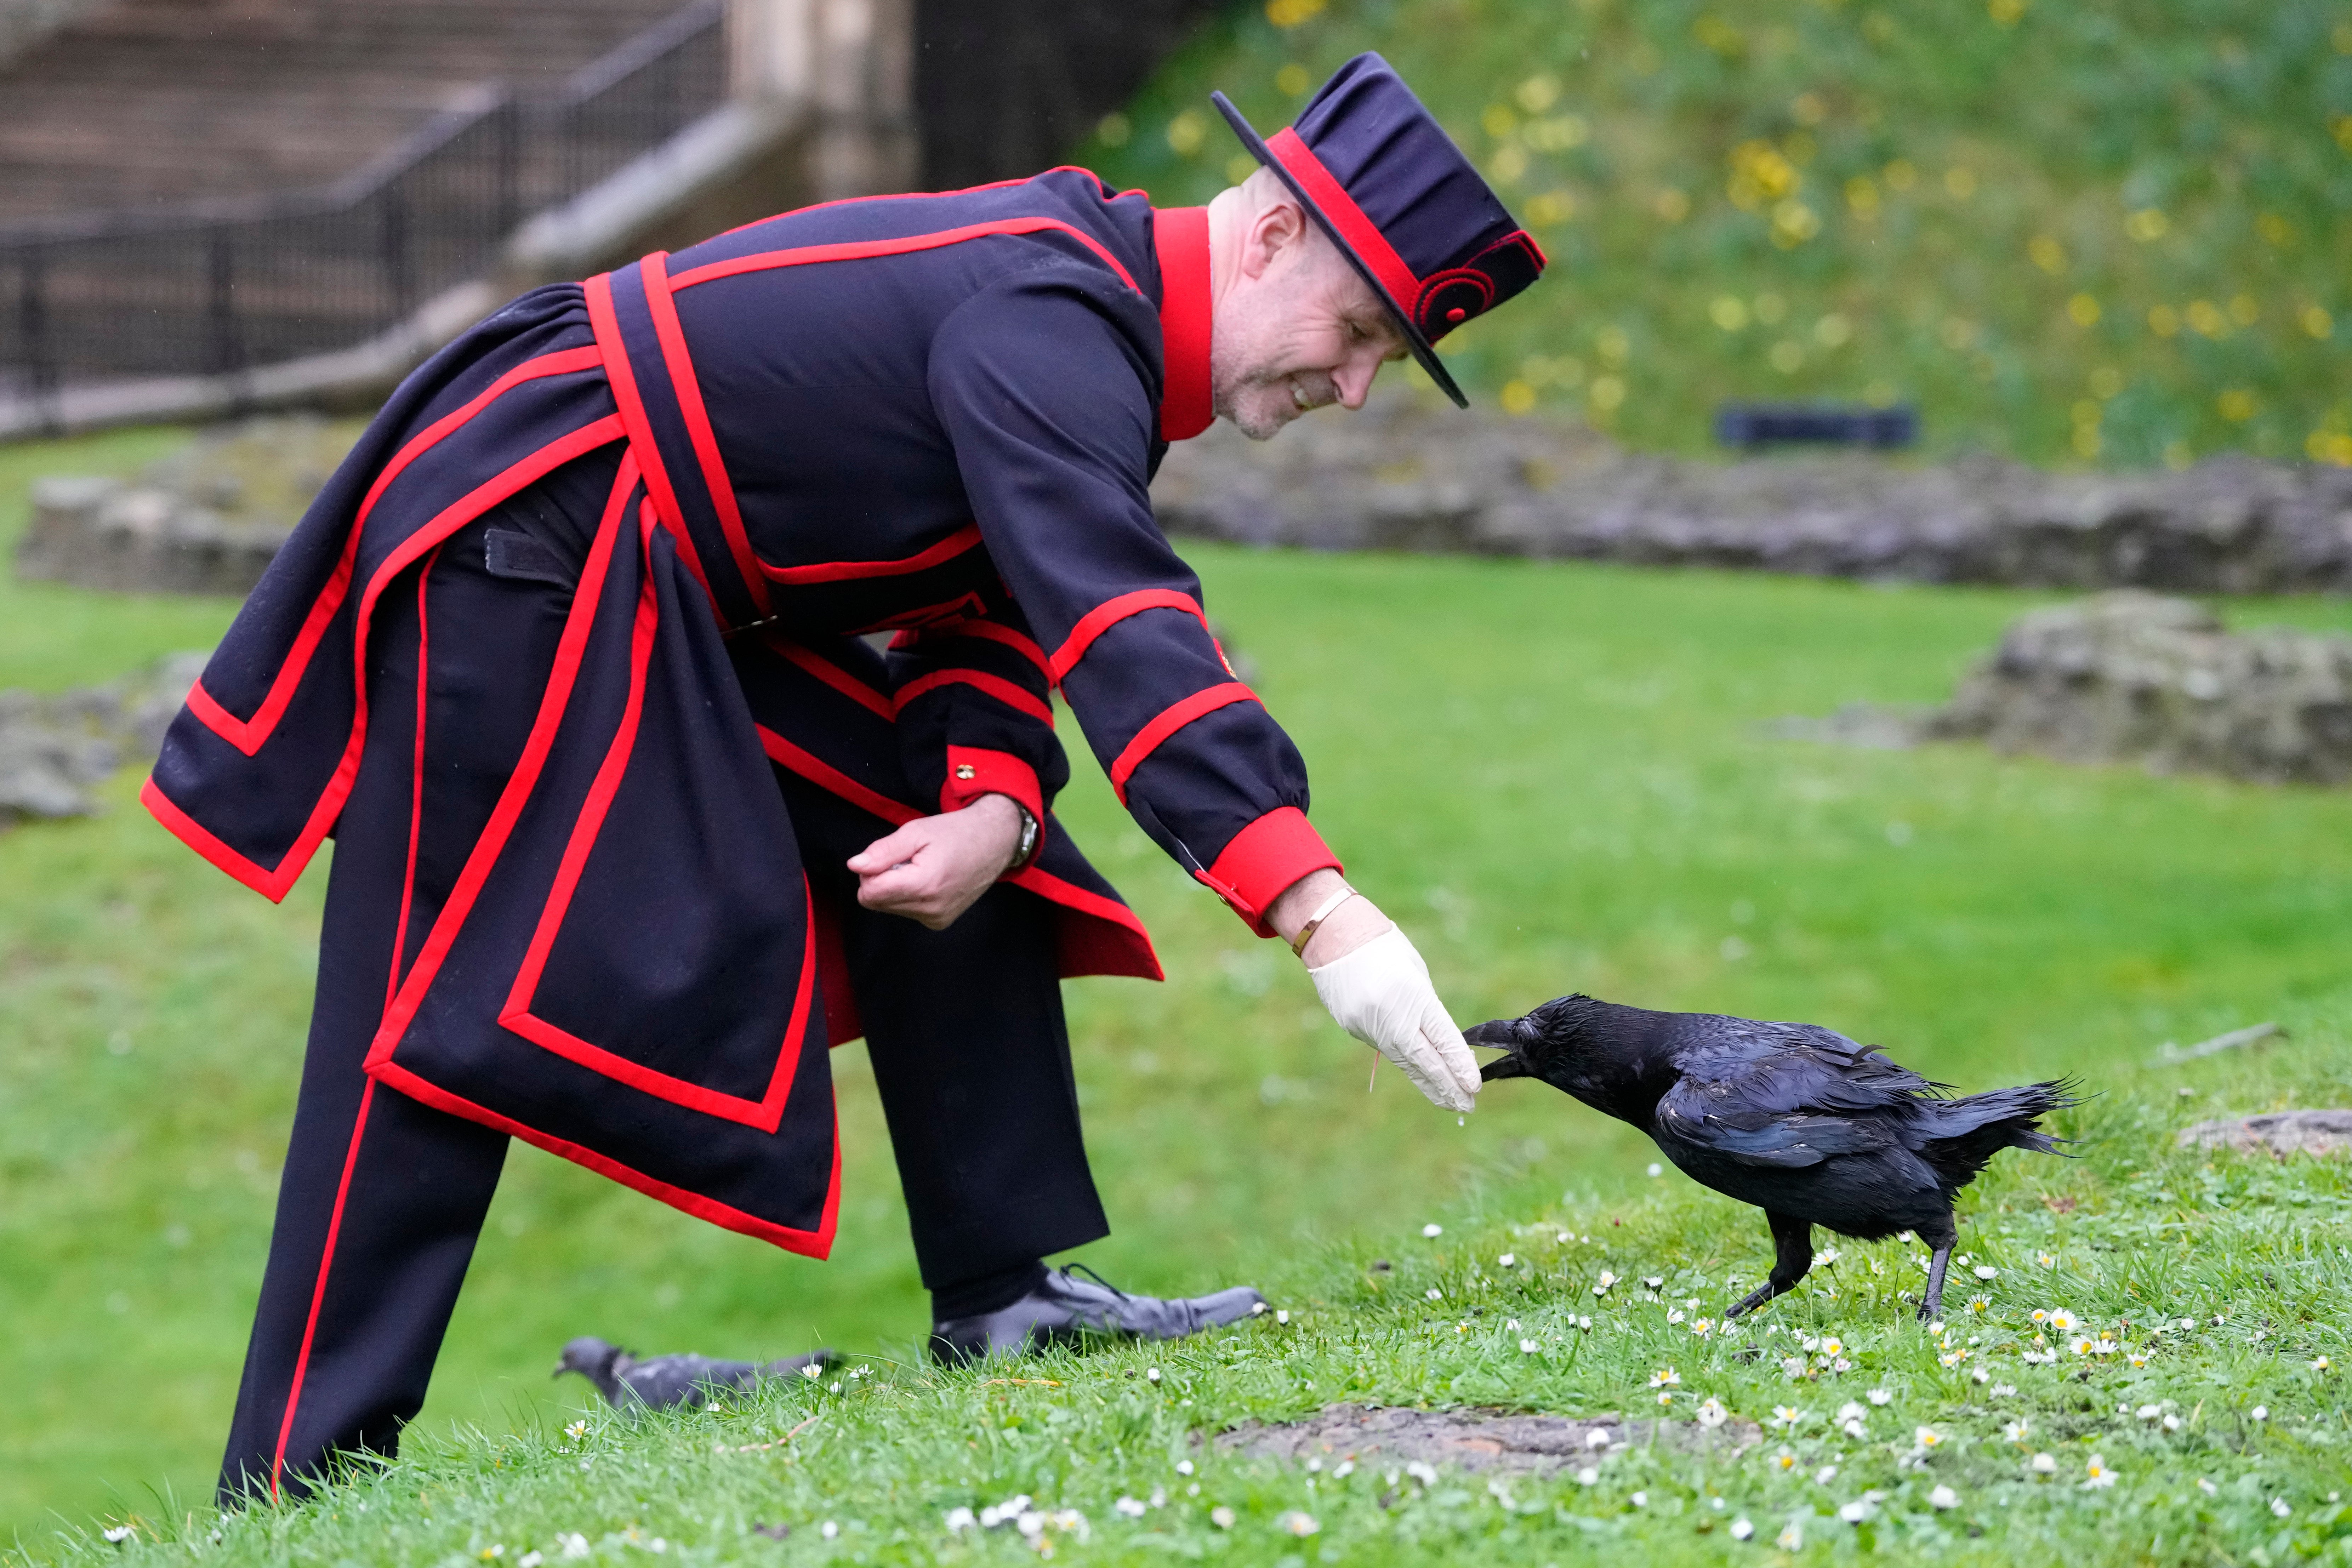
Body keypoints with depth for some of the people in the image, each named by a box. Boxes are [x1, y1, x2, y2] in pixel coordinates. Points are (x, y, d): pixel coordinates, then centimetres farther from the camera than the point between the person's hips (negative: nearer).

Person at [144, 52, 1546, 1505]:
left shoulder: (1087, 310, 8)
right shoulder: (1045, 320, -24)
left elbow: (992, 609, 9)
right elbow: (1117, 624, -36)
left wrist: (994, 807, -12)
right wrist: (1319, 912, -42)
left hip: (674, 594, 10)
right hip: (514, 555, -10)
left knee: (950, 865, 4)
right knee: (455, 1023, -11)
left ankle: (1004, 1293, 7)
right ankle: (297, 1487, -8)